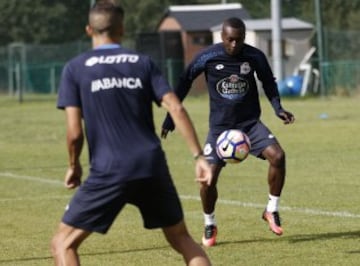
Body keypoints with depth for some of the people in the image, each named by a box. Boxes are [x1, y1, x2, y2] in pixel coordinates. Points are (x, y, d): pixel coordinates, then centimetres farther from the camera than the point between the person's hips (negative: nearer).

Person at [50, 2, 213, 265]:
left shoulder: (75, 68, 2)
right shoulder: (143, 63, 10)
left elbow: (74, 132, -3)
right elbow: (177, 109, -1)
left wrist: (74, 166, 15)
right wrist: (199, 156, 1)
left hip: (108, 172, -3)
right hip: (153, 166, 3)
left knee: (63, 243, 7)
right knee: (182, 239, 20)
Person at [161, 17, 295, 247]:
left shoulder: (255, 57, -8)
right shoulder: (208, 57, -12)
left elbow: (269, 83, 9)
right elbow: (185, 82, 1)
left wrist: (278, 108, -6)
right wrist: (171, 116, 2)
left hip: (251, 123, 1)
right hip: (220, 126, -1)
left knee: (277, 156, -22)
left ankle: (272, 211, -2)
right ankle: (210, 225, 15)